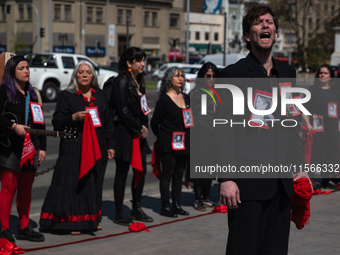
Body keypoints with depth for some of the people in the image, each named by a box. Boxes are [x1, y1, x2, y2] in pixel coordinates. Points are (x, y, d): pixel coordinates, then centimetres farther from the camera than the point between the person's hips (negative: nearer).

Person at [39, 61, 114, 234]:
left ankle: (91, 219, 19)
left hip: (97, 147, 4)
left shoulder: (100, 95, 14)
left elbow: (108, 122, 15)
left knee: (94, 183, 8)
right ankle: (71, 221, 0)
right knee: (73, 183, -6)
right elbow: (57, 122, -4)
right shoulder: (66, 96, 1)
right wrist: (73, 117, -20)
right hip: (73, 148, -4)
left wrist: (110, 145, 10)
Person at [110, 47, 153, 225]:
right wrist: (139, 128, -12)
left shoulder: (139, 82, 14)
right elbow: (123, 110, -18)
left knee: (141, 170, 10)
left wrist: (144, 127, 4)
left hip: (138, 133, 8)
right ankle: (119, 214, 6)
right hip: (124, 133, -8)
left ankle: (137, 209, 22)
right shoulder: (122, 82, -13)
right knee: (122, 172, -2)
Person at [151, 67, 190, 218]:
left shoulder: (187, 98, 12)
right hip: (168, 145, -6)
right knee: (167, 174, -2)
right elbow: (154, 122, -5)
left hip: (184, 143, 6)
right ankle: (165, 206, 3)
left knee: (179, 174, 10)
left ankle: (177, 204, 17)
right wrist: (162, 137, 5)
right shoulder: (164, 99, -8)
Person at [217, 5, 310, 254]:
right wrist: (227, 179, -14)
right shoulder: (233, 74, -4)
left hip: (282, 182, 6)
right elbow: (224, 132, -8)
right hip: (248, 181, -5)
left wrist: (300, 167, 14)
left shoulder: (287, 73, 14)